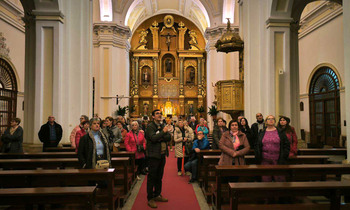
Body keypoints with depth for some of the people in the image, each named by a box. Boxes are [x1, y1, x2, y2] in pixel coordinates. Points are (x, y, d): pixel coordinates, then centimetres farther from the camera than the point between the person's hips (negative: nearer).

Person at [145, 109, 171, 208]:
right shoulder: (150, 126, -8)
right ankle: (150, 198, 6)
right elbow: (153, 138, -22)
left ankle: (157, 195, 28)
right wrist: (163, 132, -16)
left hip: (162, 155, 7)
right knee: (151, 177, -1)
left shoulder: (162, 126, 14)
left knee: (159, 177, 15)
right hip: (154, 155, -7)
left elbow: (169, 138, 4)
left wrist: (161, 137, -12)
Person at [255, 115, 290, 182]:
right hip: (265, 161, 2)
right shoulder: (261, 133, 11)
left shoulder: (280, 132, 6)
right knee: (265, 179, 5)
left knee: (280, 179, 0)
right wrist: (258, 158, 2)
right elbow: (257, 146, 11)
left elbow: (286, 145, 4)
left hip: (278, 161, -1)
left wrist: (284, 156, -5)